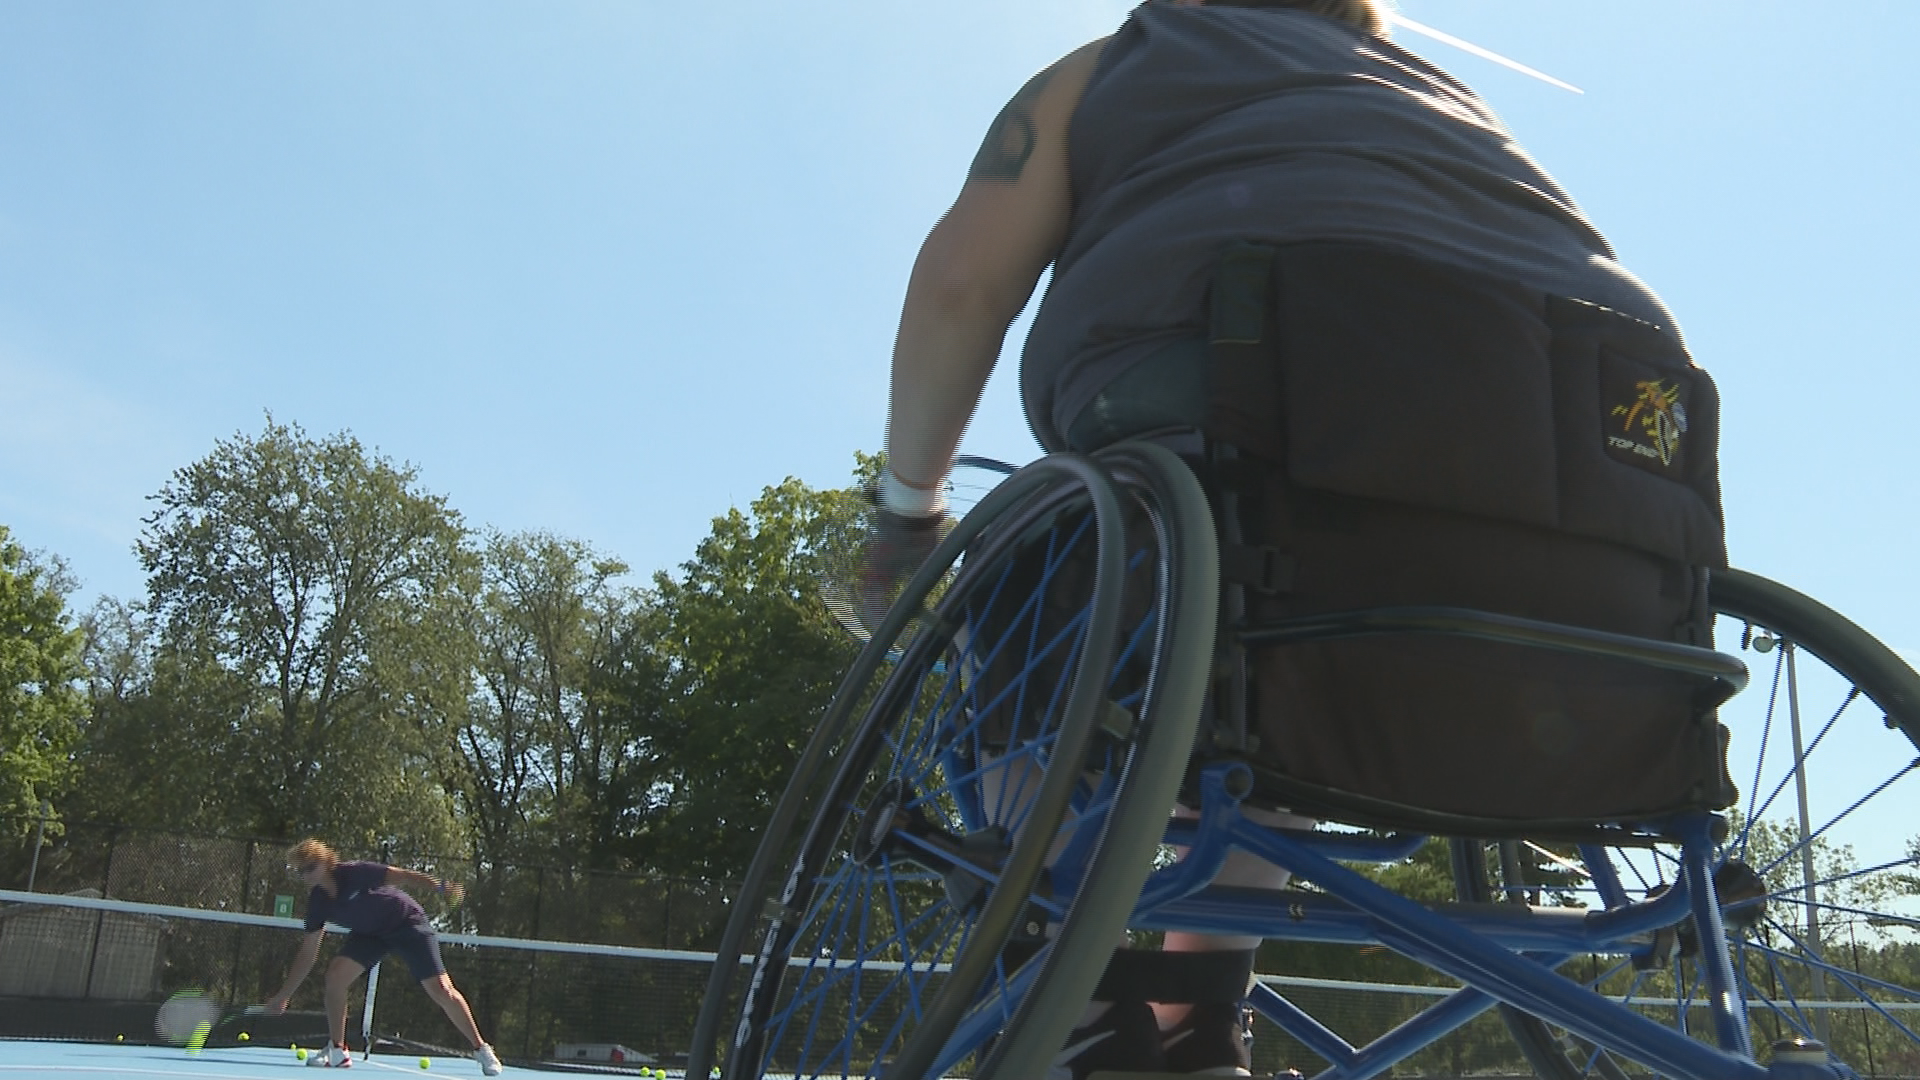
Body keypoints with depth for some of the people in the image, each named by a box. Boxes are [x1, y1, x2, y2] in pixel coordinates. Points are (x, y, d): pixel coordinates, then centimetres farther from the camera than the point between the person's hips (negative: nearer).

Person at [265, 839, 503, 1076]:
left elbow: (403, 876, -29)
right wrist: (283, 995, 1)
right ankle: (336, 1051, -4)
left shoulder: (354, 873, -24)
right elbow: (307, 953, 2)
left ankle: (481, 1049, -1)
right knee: (336, 971, -18)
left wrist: (440, 886, -46)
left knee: (441, 990, -14)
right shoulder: (317, 903, -7)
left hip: (408, 922, -5)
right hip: (369, 933, 5)